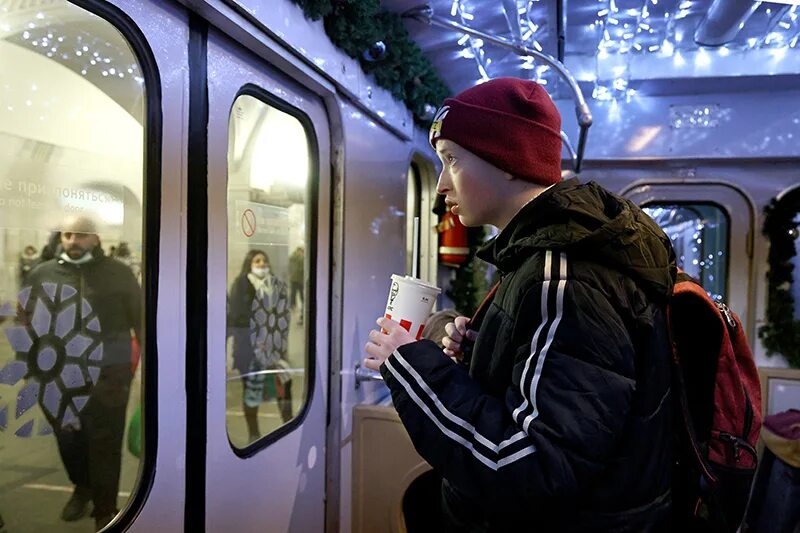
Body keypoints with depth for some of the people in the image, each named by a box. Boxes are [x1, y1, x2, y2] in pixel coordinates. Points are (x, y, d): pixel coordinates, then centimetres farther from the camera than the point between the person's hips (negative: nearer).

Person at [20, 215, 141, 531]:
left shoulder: (118, 273, -2)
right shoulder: (42, 274, 6)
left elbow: (141, 321, 1)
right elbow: (26, 322, 12)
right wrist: (29, 367, 6)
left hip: (107, 378, -3)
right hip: (58, 378, 3)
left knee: (105, 446, 3)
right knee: (68, 442, 18)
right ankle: (81, 488, 45)